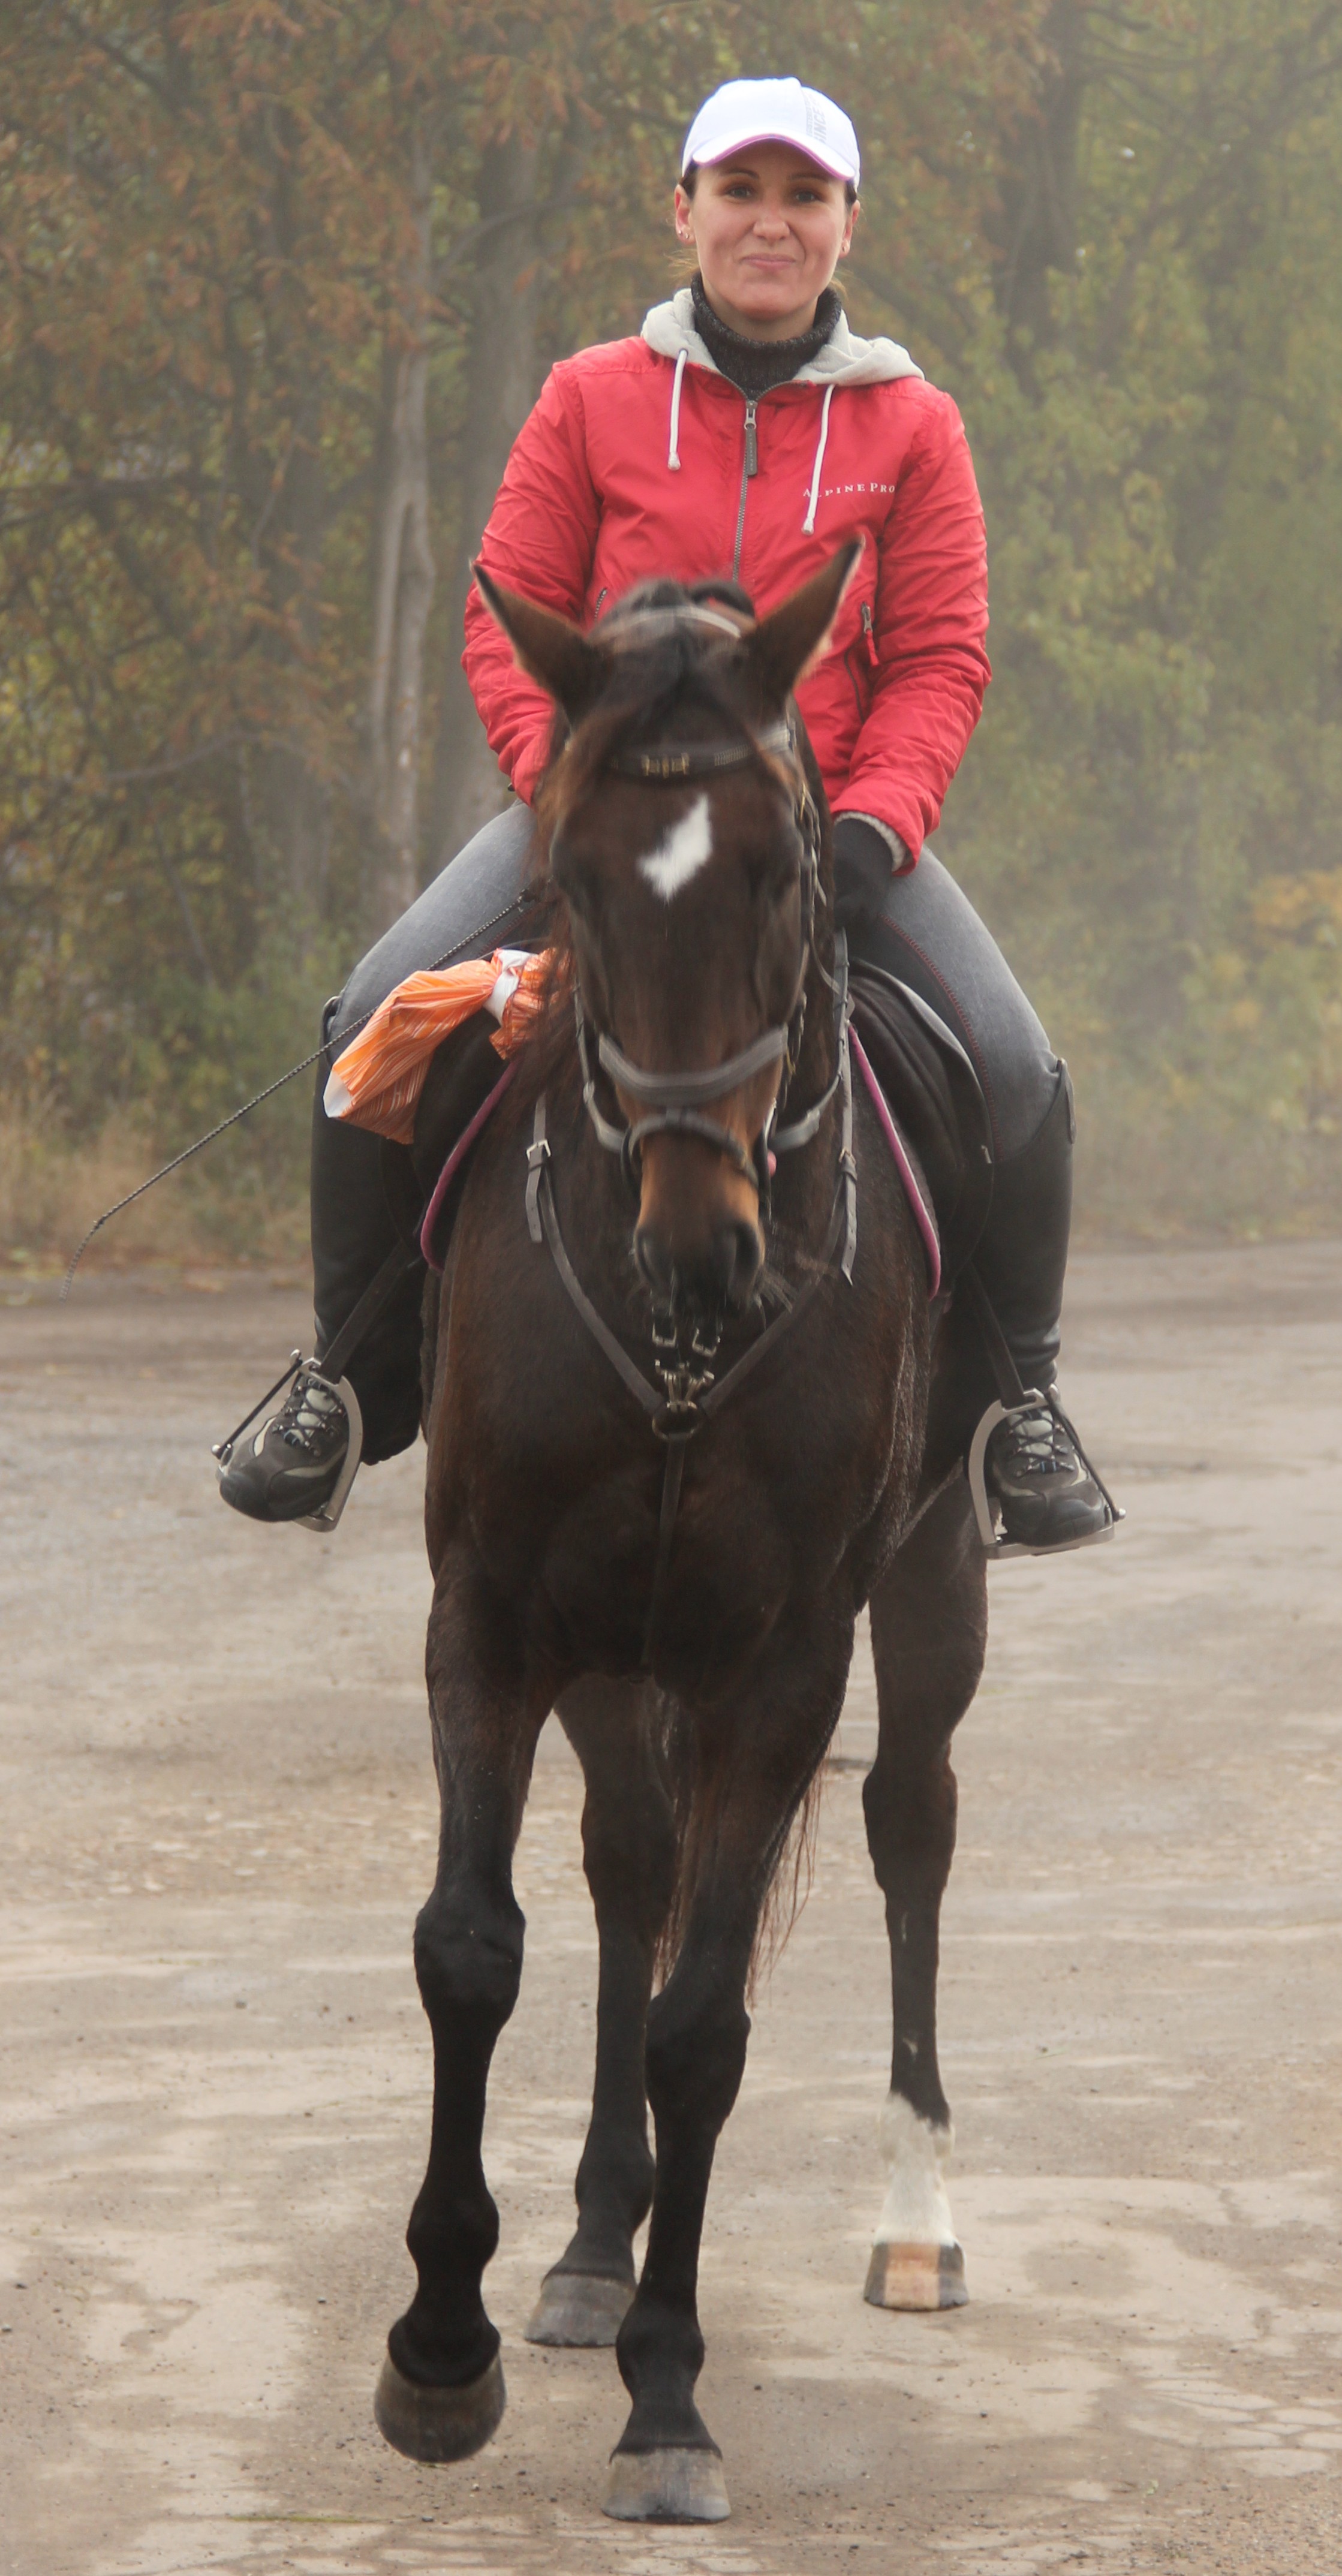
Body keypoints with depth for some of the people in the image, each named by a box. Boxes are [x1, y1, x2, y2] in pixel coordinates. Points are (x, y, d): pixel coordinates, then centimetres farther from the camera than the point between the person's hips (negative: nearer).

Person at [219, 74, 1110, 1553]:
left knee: (1013, 1067, -21)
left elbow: (940, 660, 2)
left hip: (830, 815, 0)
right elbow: (508, 615, 3)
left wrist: (871, 823, -15)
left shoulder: (908, 426, 3)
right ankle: (360, 1378, 0)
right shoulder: (593, 404, 3)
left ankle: (1016, 1390, 2)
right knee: (378, 1015, -19)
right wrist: (562, 783, -13)